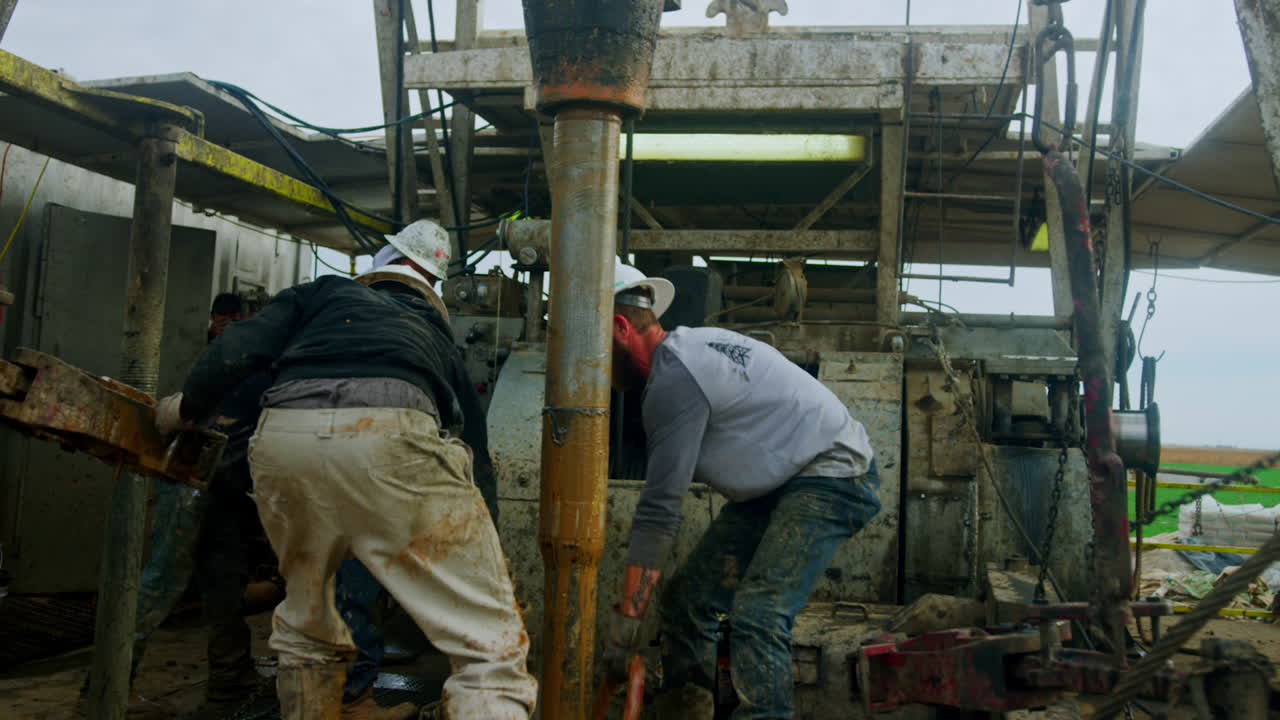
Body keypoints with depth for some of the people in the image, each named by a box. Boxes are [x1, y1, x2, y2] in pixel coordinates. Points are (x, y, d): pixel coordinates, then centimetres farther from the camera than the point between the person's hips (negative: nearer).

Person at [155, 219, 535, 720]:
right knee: (493, 648, 1)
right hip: (391, 435, -2)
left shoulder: (325, 292, 32)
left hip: (282, 438, 2)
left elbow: (243, 346, 16)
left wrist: (186, 406, 34)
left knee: (306, 630, 28)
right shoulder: (440, 339, 36)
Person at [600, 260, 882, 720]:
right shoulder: (687, 347, 7)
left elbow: (659, 510, -22)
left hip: (830, 477, -10)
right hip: (781, 480, 10)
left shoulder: (673, 379, -21)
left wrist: (626, 619, -18)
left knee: (757, 613, -25)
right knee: (686, 597, 4)